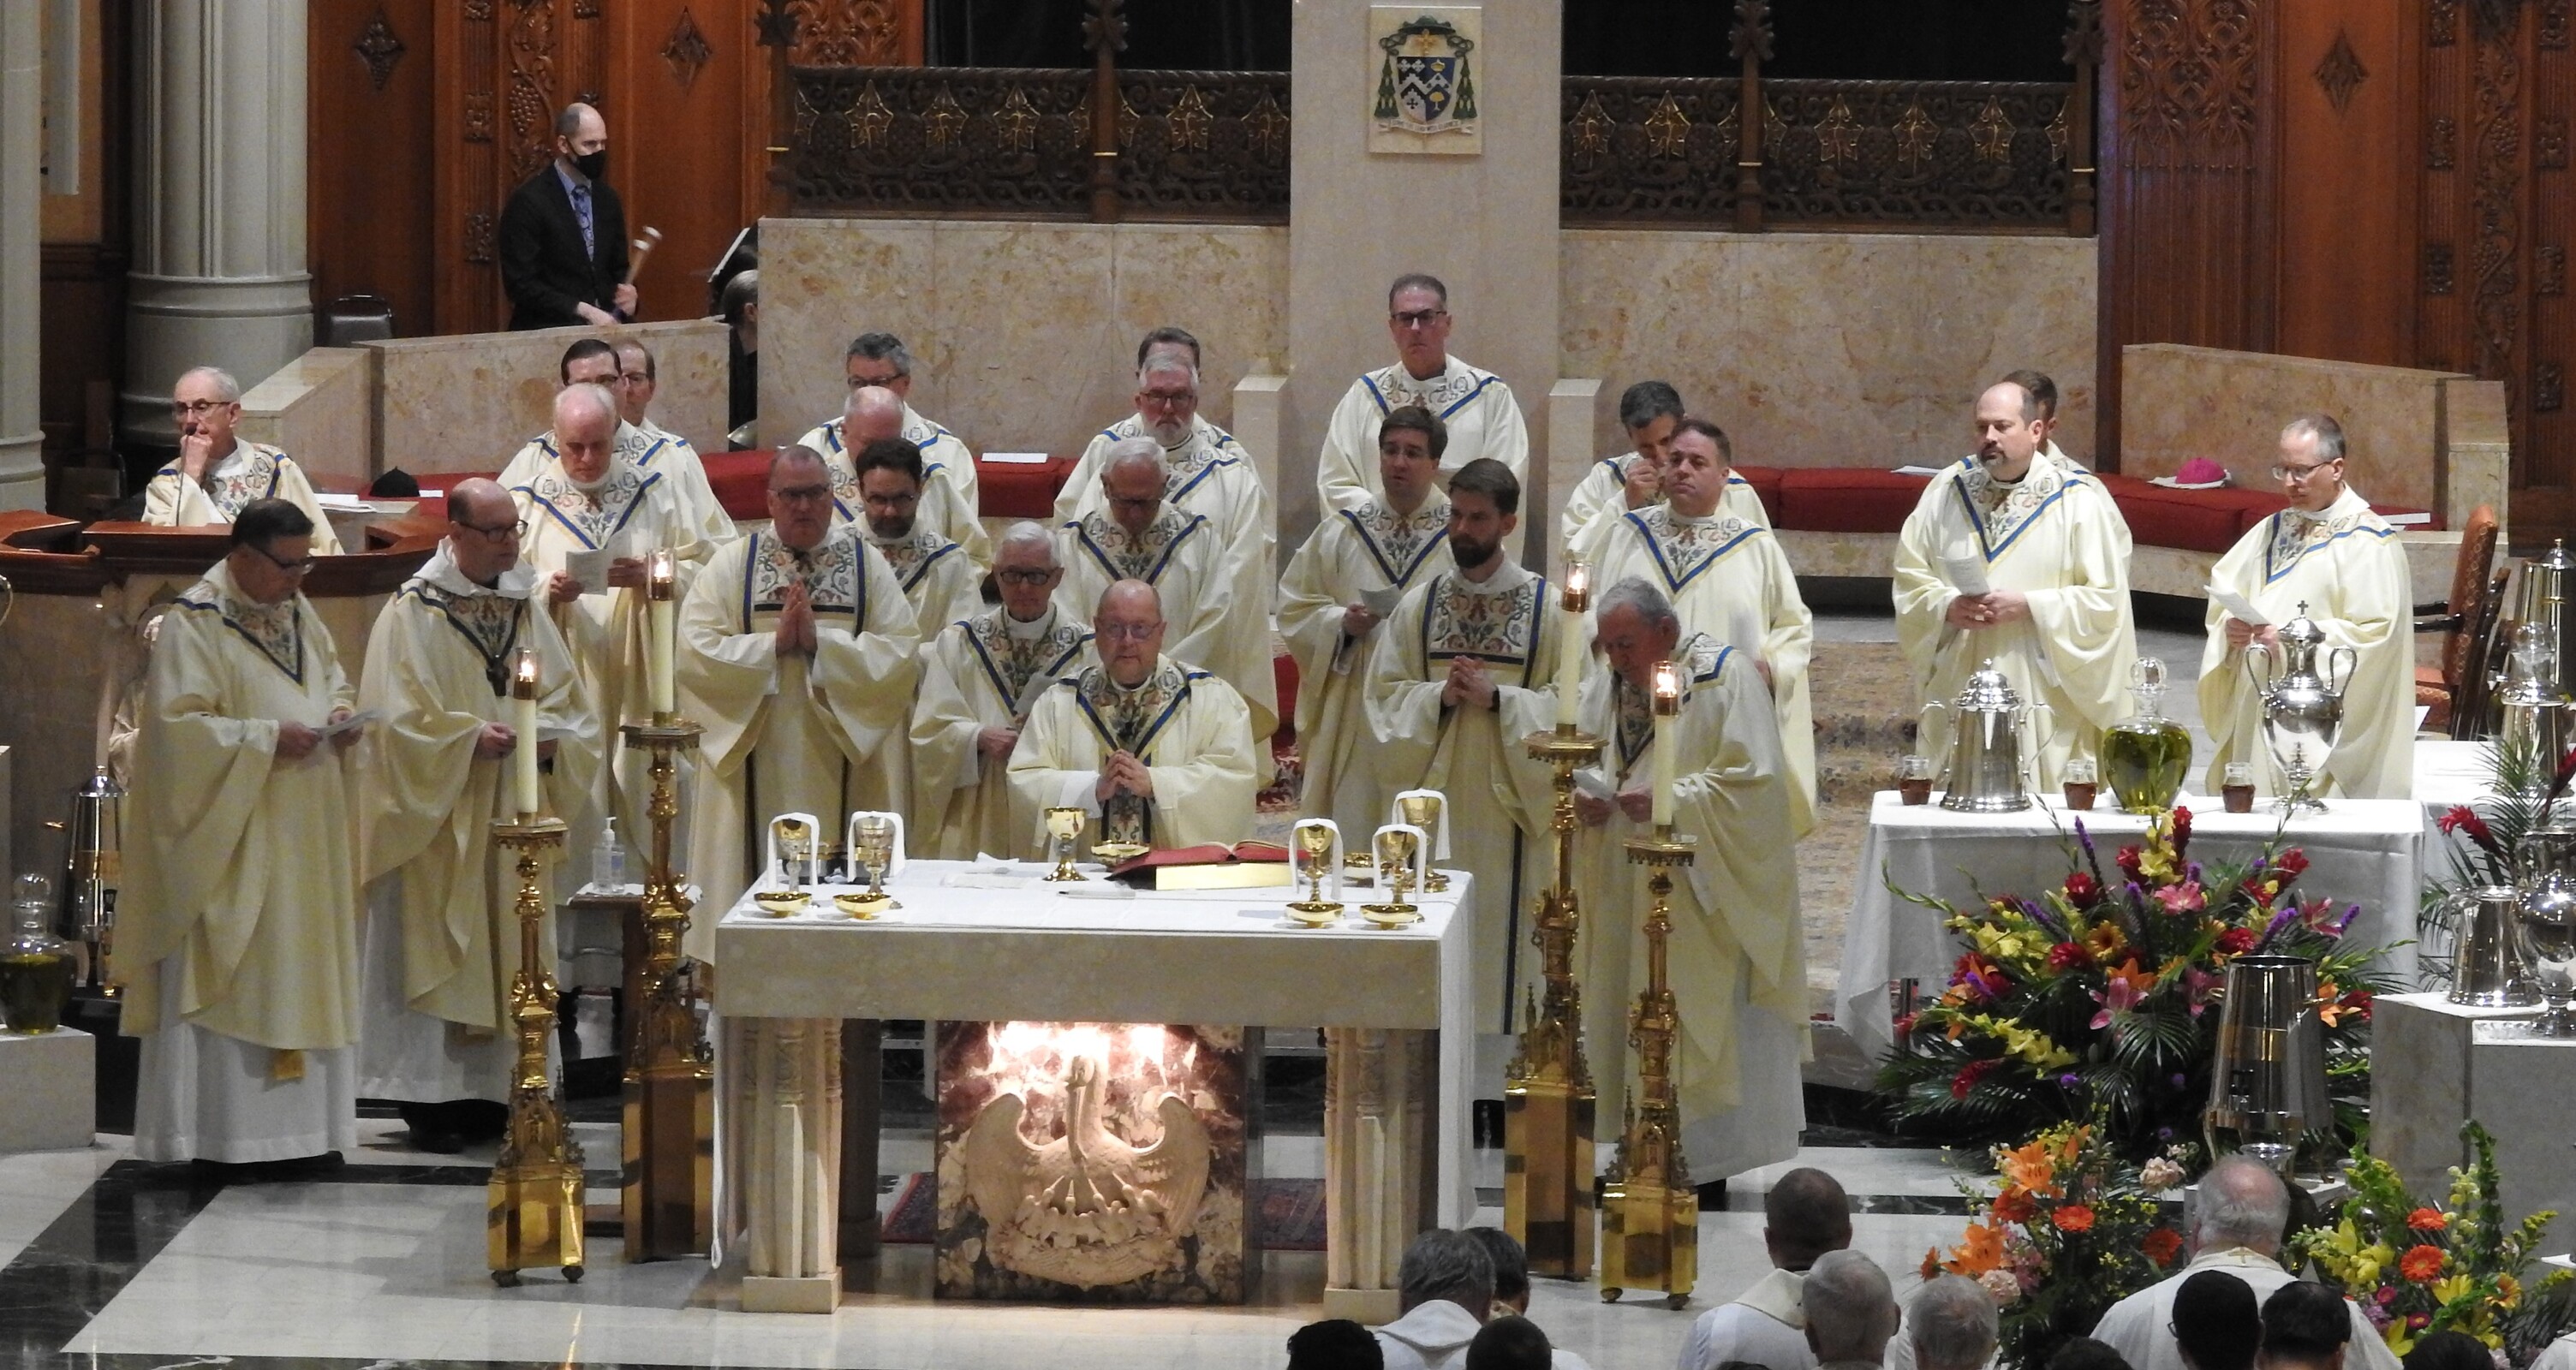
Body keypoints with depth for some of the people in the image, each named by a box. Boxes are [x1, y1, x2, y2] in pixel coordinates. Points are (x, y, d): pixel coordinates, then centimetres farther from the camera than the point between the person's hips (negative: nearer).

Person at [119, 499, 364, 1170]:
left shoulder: (296, 611, 12)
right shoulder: (195, 624, -13)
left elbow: (330, 672, 26)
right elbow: (177, 723, -18)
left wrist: (339, 711, 4)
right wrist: (268, 738, -22)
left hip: (303, 840, 8)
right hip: (234, 841, -8)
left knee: (303, 976, 8)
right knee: (233, 979, -8)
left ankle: (298, 1127, 12)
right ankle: (222, 1133, -5)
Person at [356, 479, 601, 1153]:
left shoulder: (526, 611, 11)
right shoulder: (412, 614, -7)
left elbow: (572, 708, 11)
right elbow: (396, 718, -13)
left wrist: (550, 737, -10)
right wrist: (470, 737, -22)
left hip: (511, 820, 6)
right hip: (438, 821, -6)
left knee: (507, 956, 6)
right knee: (437, 951, -6)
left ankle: (492, 1092, 12)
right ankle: (431, 1100, -3)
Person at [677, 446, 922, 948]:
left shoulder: (868, 564, 6)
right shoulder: (731, 565, 6)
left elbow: (903, 653, -6)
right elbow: (694, 652, -6)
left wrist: (820, 642, -13)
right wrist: (772, 644, -13)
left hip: (844, 768, 0)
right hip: (756, 768, 0)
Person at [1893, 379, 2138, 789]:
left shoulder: (2079, 501, -3)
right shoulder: (1948, 491, 7)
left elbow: (2105, 599, -6)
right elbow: (1910, 577, 9)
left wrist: (2028, 606, -15)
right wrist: (1948, 607, -11)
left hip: (2044, 697, -3)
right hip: (1958, 690, 3)